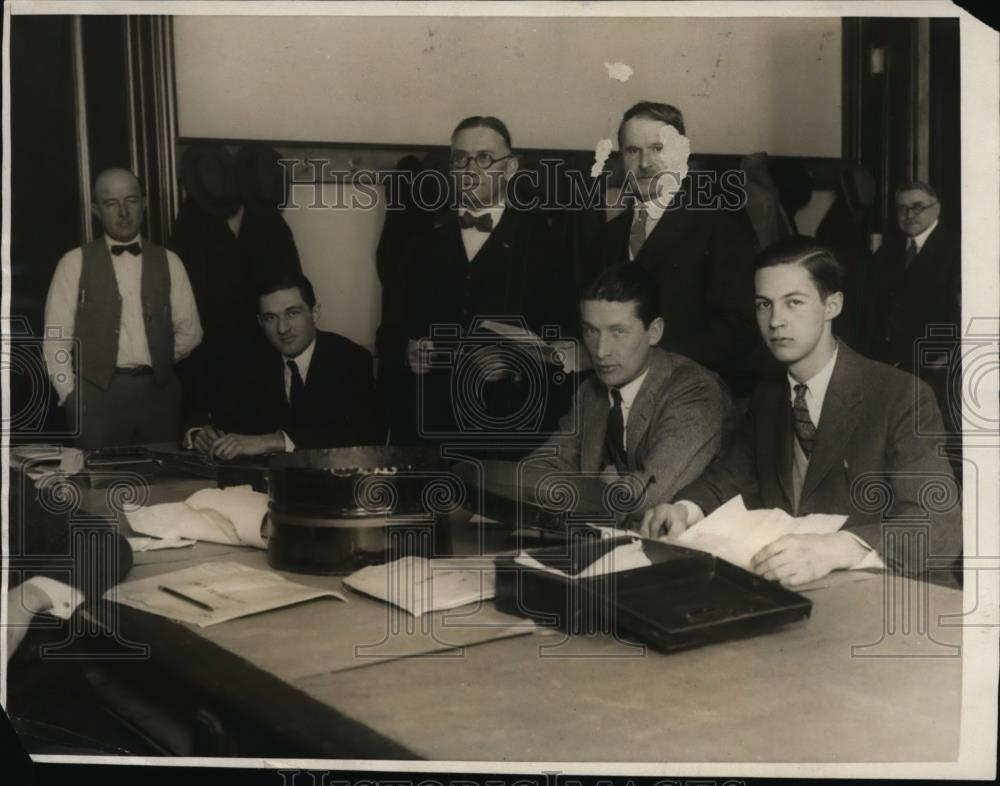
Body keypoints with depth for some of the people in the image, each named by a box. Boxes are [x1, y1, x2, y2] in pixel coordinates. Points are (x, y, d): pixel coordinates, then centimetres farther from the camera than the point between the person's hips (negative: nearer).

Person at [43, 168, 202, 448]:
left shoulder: (168, 261, 9)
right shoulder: (75, 262, 3)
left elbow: (189, 331, 11)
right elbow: (56, 338, 1)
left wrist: (158, 363, 6)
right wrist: (70, 396, -4)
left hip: (159, 391, 2)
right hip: (99, 393, -2)